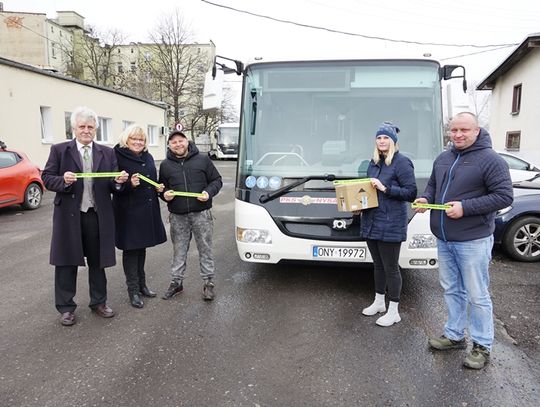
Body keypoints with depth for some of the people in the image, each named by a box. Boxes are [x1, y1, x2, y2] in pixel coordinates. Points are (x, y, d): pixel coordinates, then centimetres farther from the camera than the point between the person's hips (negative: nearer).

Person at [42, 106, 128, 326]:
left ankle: (98, 302, 28)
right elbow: (47, 178, 0)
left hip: (98, 215, 2)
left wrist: (118, 181, -17)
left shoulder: (107, 153, 7)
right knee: (66, 262, 7)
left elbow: (113, 186, 6)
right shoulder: (59, 150, 2)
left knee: (98, 261, 12)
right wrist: (63, 180, -20)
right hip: (69, 215, -2)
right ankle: (66, 307, 22)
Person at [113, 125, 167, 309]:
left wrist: (158, 188, 3)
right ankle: (133, 290, 13)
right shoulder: (118, 157, -10)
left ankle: (142, 284, 31)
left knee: (141, 247, 17)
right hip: (128, 211, -7)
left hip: (147, 210, 7)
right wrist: (129, 184, -28)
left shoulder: (148, 157, 11)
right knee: (131, 249, 2)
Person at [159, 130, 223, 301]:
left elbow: (216, 180, 6)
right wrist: (165, 194, -5)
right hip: (177, 216, 2)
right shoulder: (165, 165, 7)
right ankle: (176, 281, 26)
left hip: (201, 214, -2)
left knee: (205, 249, 6)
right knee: (179, 251, 12)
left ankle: (208, 282, 18)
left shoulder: (203, 159, 1)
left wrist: (209, 192, -12)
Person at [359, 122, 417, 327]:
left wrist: (385, 188, -21)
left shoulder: (401, 162, -10)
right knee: (378, 265, 18)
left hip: (390, 225, -7)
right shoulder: (374, 163, 13)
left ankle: (393, 312, 14)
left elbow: (411, 192, -14)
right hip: (371, 222, 7)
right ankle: (379, 302, 33)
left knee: (390, 267, 2)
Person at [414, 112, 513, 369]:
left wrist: (465, 207, -23)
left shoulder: (490, 160, -11)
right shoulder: (442, 159, 10)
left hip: (473, 241, -7)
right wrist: (426, 199, -1)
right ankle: (454, 335, 32)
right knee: (451, 290, 17)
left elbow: (504, 196, -15)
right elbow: (432, 185, 22)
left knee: (477, 295, 4)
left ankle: (482, 346, 20)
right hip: (444, 240, 7)